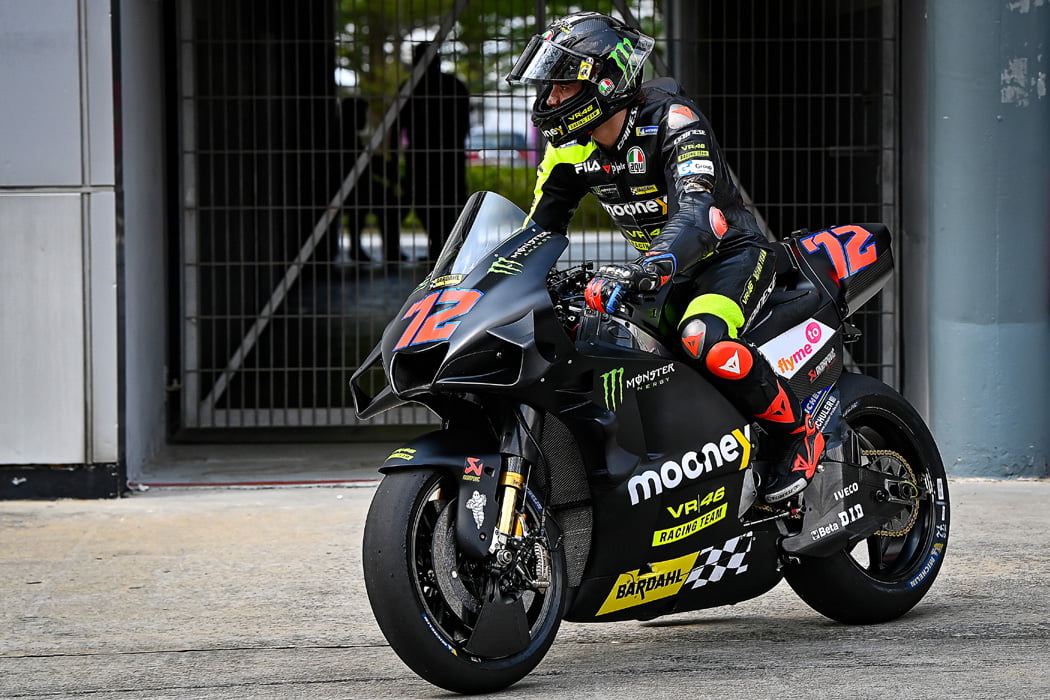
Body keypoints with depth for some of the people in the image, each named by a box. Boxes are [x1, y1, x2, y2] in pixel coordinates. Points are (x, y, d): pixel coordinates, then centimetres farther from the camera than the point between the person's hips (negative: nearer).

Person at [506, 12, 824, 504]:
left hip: (730, 254, -9)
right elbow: (539, 228, 7)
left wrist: (654, 265, -59)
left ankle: (798, 433, -16)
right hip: (665, 270, 9)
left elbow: (696, 211, -41)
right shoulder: (569, 148, -2)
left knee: (703, 341, -35)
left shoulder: (671, 120, -26)